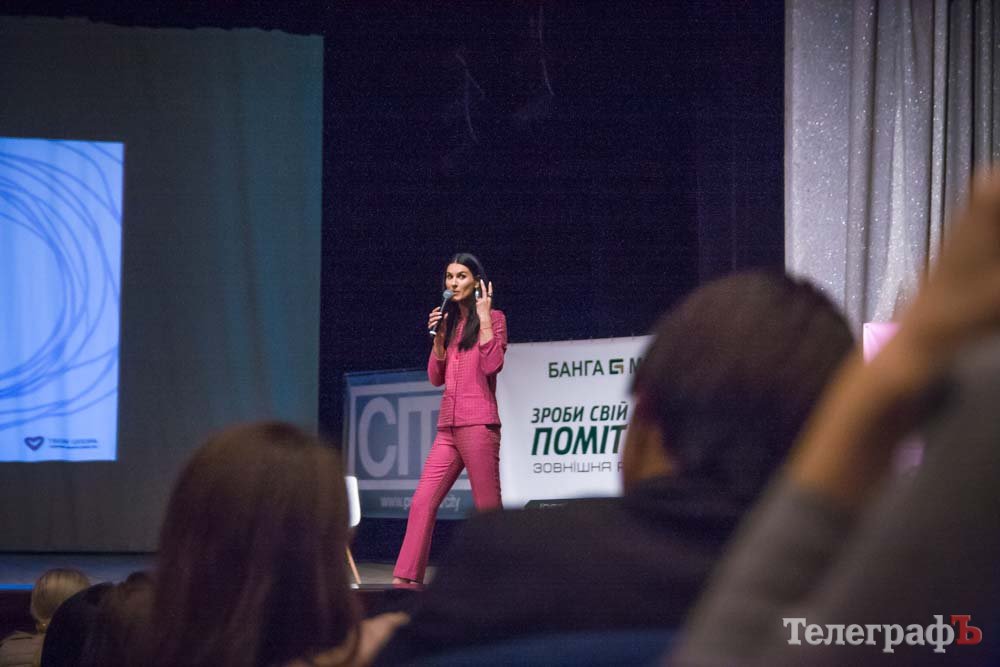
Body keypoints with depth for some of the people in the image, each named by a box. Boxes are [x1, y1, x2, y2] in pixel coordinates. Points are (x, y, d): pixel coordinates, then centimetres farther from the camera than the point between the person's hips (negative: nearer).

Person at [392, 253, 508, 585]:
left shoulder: (493, 318, 2)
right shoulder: (450, 322, 19)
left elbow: (492, 364, -14)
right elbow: (435, 377, 15)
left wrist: (484, 316, -10)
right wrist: (438, 335, 4)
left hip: (478, 424, -6)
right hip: (448, 426, 6)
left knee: (488, 507, -6)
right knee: (422, 502, -3)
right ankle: (406, 577, -5)